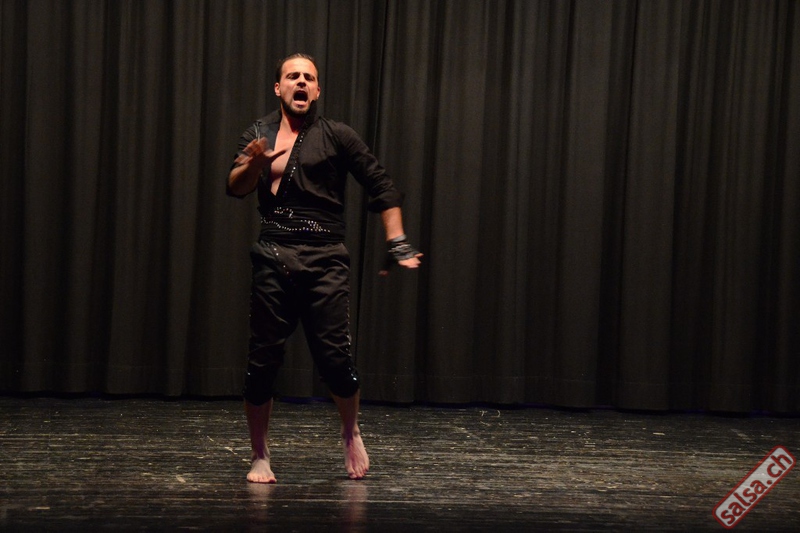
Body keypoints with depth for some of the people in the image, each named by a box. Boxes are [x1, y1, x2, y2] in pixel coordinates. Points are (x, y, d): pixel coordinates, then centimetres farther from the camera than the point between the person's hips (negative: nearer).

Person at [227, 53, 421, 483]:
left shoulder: (337, 137, 7)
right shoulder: (259, 134, 12)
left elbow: (382, 188, 9)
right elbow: (236, 188, -2)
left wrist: (397, 245, 2)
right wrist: (254, 162, -24)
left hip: (325, 260, -2)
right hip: (273, 258, 2)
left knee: (334, 356, -8)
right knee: (263, 361, 0)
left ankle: (351, 434, 19)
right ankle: (260, 458, 13)